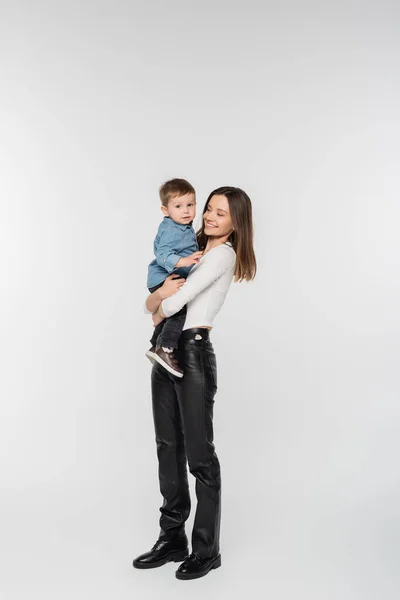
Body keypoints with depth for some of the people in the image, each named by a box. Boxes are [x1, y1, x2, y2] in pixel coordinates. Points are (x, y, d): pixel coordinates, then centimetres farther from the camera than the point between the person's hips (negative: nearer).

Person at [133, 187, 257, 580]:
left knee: (199, 453, 0)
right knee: (168, 447, 12)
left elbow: (176, 300, -18)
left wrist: (160, 311, 2)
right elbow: (152, 303, 15)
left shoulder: (223, 254, -9)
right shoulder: (194, 253, 18)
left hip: (194, 354, -9)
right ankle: (172, 539, 24)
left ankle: (207, 550, 13)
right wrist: (160, 293, -8)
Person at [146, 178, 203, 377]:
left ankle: (155, 346, 40)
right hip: (163, 279, -11)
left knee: (171, 313, 24)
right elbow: (163, 255, -32)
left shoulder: (185, 229, 11)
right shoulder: (171, 231, -21)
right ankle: (165, 349, -26)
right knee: (181, 309, -27)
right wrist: (183, 261, -44)